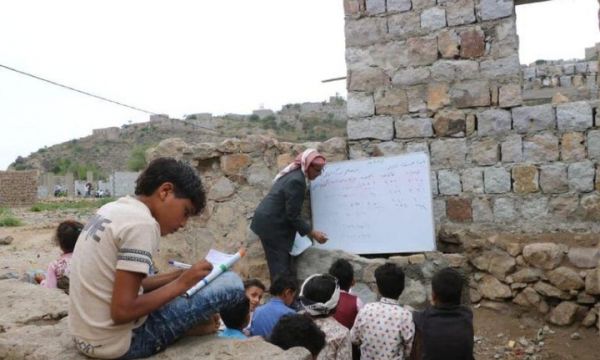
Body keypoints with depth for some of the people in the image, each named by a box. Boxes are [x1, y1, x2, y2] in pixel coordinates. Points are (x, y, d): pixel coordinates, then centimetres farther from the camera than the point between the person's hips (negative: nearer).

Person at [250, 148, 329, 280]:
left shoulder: (294, 174, 8)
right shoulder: (297, 181, -23)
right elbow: (292, 215, -22)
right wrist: (313, 233, -18)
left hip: (270, 221, 10)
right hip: (272, 225, -10)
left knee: (282, 265, 13)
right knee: (281, 267, -5)